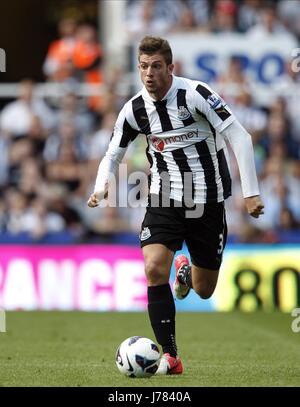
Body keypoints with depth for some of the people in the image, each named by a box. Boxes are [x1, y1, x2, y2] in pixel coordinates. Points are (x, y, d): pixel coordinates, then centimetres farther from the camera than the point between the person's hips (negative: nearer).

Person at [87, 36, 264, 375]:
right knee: (154, 269, -21)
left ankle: (187, 272, 47)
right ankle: (170, 356, -11)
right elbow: (112, 155, 9)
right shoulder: (134, 110, -4)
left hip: (207, 201, -2)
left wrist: (250, 193, -21)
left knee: (204, 291, 7)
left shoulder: (195, 94, -17)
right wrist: (100, 189, -12)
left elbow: (239, 138, -17)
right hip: (164, 201, 2)